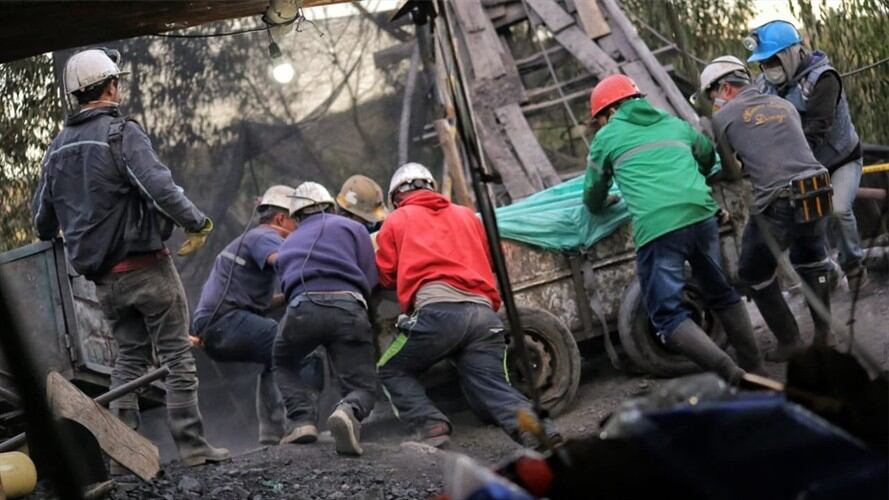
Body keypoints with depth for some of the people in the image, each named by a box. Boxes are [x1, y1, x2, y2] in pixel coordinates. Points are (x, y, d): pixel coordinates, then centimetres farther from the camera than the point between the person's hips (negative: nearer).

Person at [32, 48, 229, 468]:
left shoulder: (58, 148, 11)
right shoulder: (121, 133, -11)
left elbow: (43, 218, 19)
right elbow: (159, 188, -24)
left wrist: (49, 240, 40)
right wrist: (197, 223, -12)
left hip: (103, 276, 7)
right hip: (145, 265, -7)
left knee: (130, 356, 14)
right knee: (177, 354, 0)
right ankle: (191, 445, -2)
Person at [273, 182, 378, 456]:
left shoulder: (288, 244, 33)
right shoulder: (352, 228, 23)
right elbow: (370, 280, 14)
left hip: (303, 306, 2)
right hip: (349, 307, -2)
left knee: (284, 364, 31)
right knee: (363, 387, 8)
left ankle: (303, 421, 6)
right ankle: (348, 412, -29)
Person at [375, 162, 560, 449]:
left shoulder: (397, 220, 19)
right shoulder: (467, 215, 29)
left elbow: (385, 276, 21)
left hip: (437, 310, -3)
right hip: (484, 312, 4)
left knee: (391, 372, 17)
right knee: (495, 388, -2)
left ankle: (430, 426, -6)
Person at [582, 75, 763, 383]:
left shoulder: (607, 137, 16)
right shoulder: (674, 124, 27)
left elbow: (593, 200, 25)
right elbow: (708, 157, 46)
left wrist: (600, 205, 47)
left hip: (656, 227, -5)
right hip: (702, 215, 5)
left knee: (668, 316, -4)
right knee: (721, 293, 23)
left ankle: (731, 375, -20)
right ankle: (755, 368, 22)